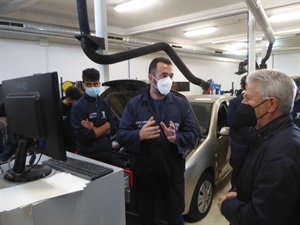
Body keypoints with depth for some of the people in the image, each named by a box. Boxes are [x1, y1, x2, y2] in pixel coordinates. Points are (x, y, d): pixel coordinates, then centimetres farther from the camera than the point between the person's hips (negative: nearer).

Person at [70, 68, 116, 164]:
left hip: (107, 154, 5)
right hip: (87, 157, -5)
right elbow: (83, 136, -18)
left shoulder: (105, 103, 5)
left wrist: (93, 129, -13)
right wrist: (104, 127, -11)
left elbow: (113, 128, 1)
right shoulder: (78, 107, -11)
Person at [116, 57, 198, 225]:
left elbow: (193, 136, -2)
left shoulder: (182, 104, 3)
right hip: (143, 175, 0)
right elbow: (121, 135, -3)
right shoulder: (134, 104, 1)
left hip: (173, 174, 1)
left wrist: (176, 138, -22)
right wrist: (139, 135, -23)